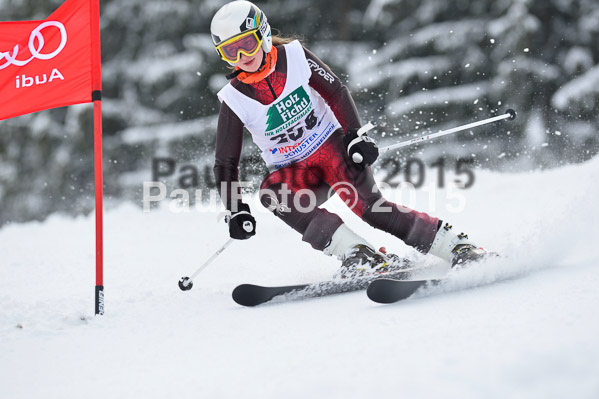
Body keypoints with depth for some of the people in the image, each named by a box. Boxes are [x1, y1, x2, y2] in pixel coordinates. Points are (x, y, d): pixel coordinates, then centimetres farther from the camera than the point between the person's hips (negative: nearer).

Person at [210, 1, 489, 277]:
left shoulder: (293, 56, -12)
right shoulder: (234, 100, -11)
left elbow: (335, 92, -2)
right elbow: (225, 163, -5)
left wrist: (356, 136, -13)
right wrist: (236, 212, -14)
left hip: (332, 145, -1)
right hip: (294, 171, 1)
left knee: (367, 204, -26)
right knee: (270, 192, -32)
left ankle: (456, 246, -20)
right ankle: (358, 254, -38)